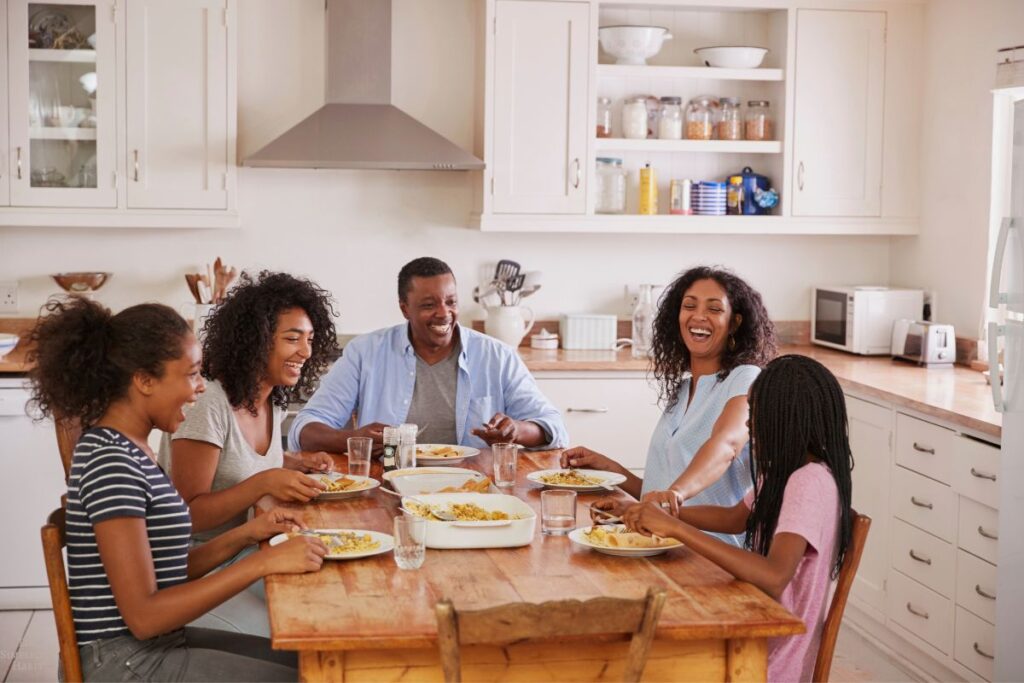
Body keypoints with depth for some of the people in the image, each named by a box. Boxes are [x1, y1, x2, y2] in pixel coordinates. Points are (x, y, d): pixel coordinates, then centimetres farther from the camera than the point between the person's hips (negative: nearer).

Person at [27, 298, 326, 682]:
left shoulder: (126, 449, 8)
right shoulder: (111, 462, -21)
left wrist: (245, 535, 0)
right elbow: (144, 615, -24)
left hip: (156, 647, 9)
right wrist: (264, 562, -24)